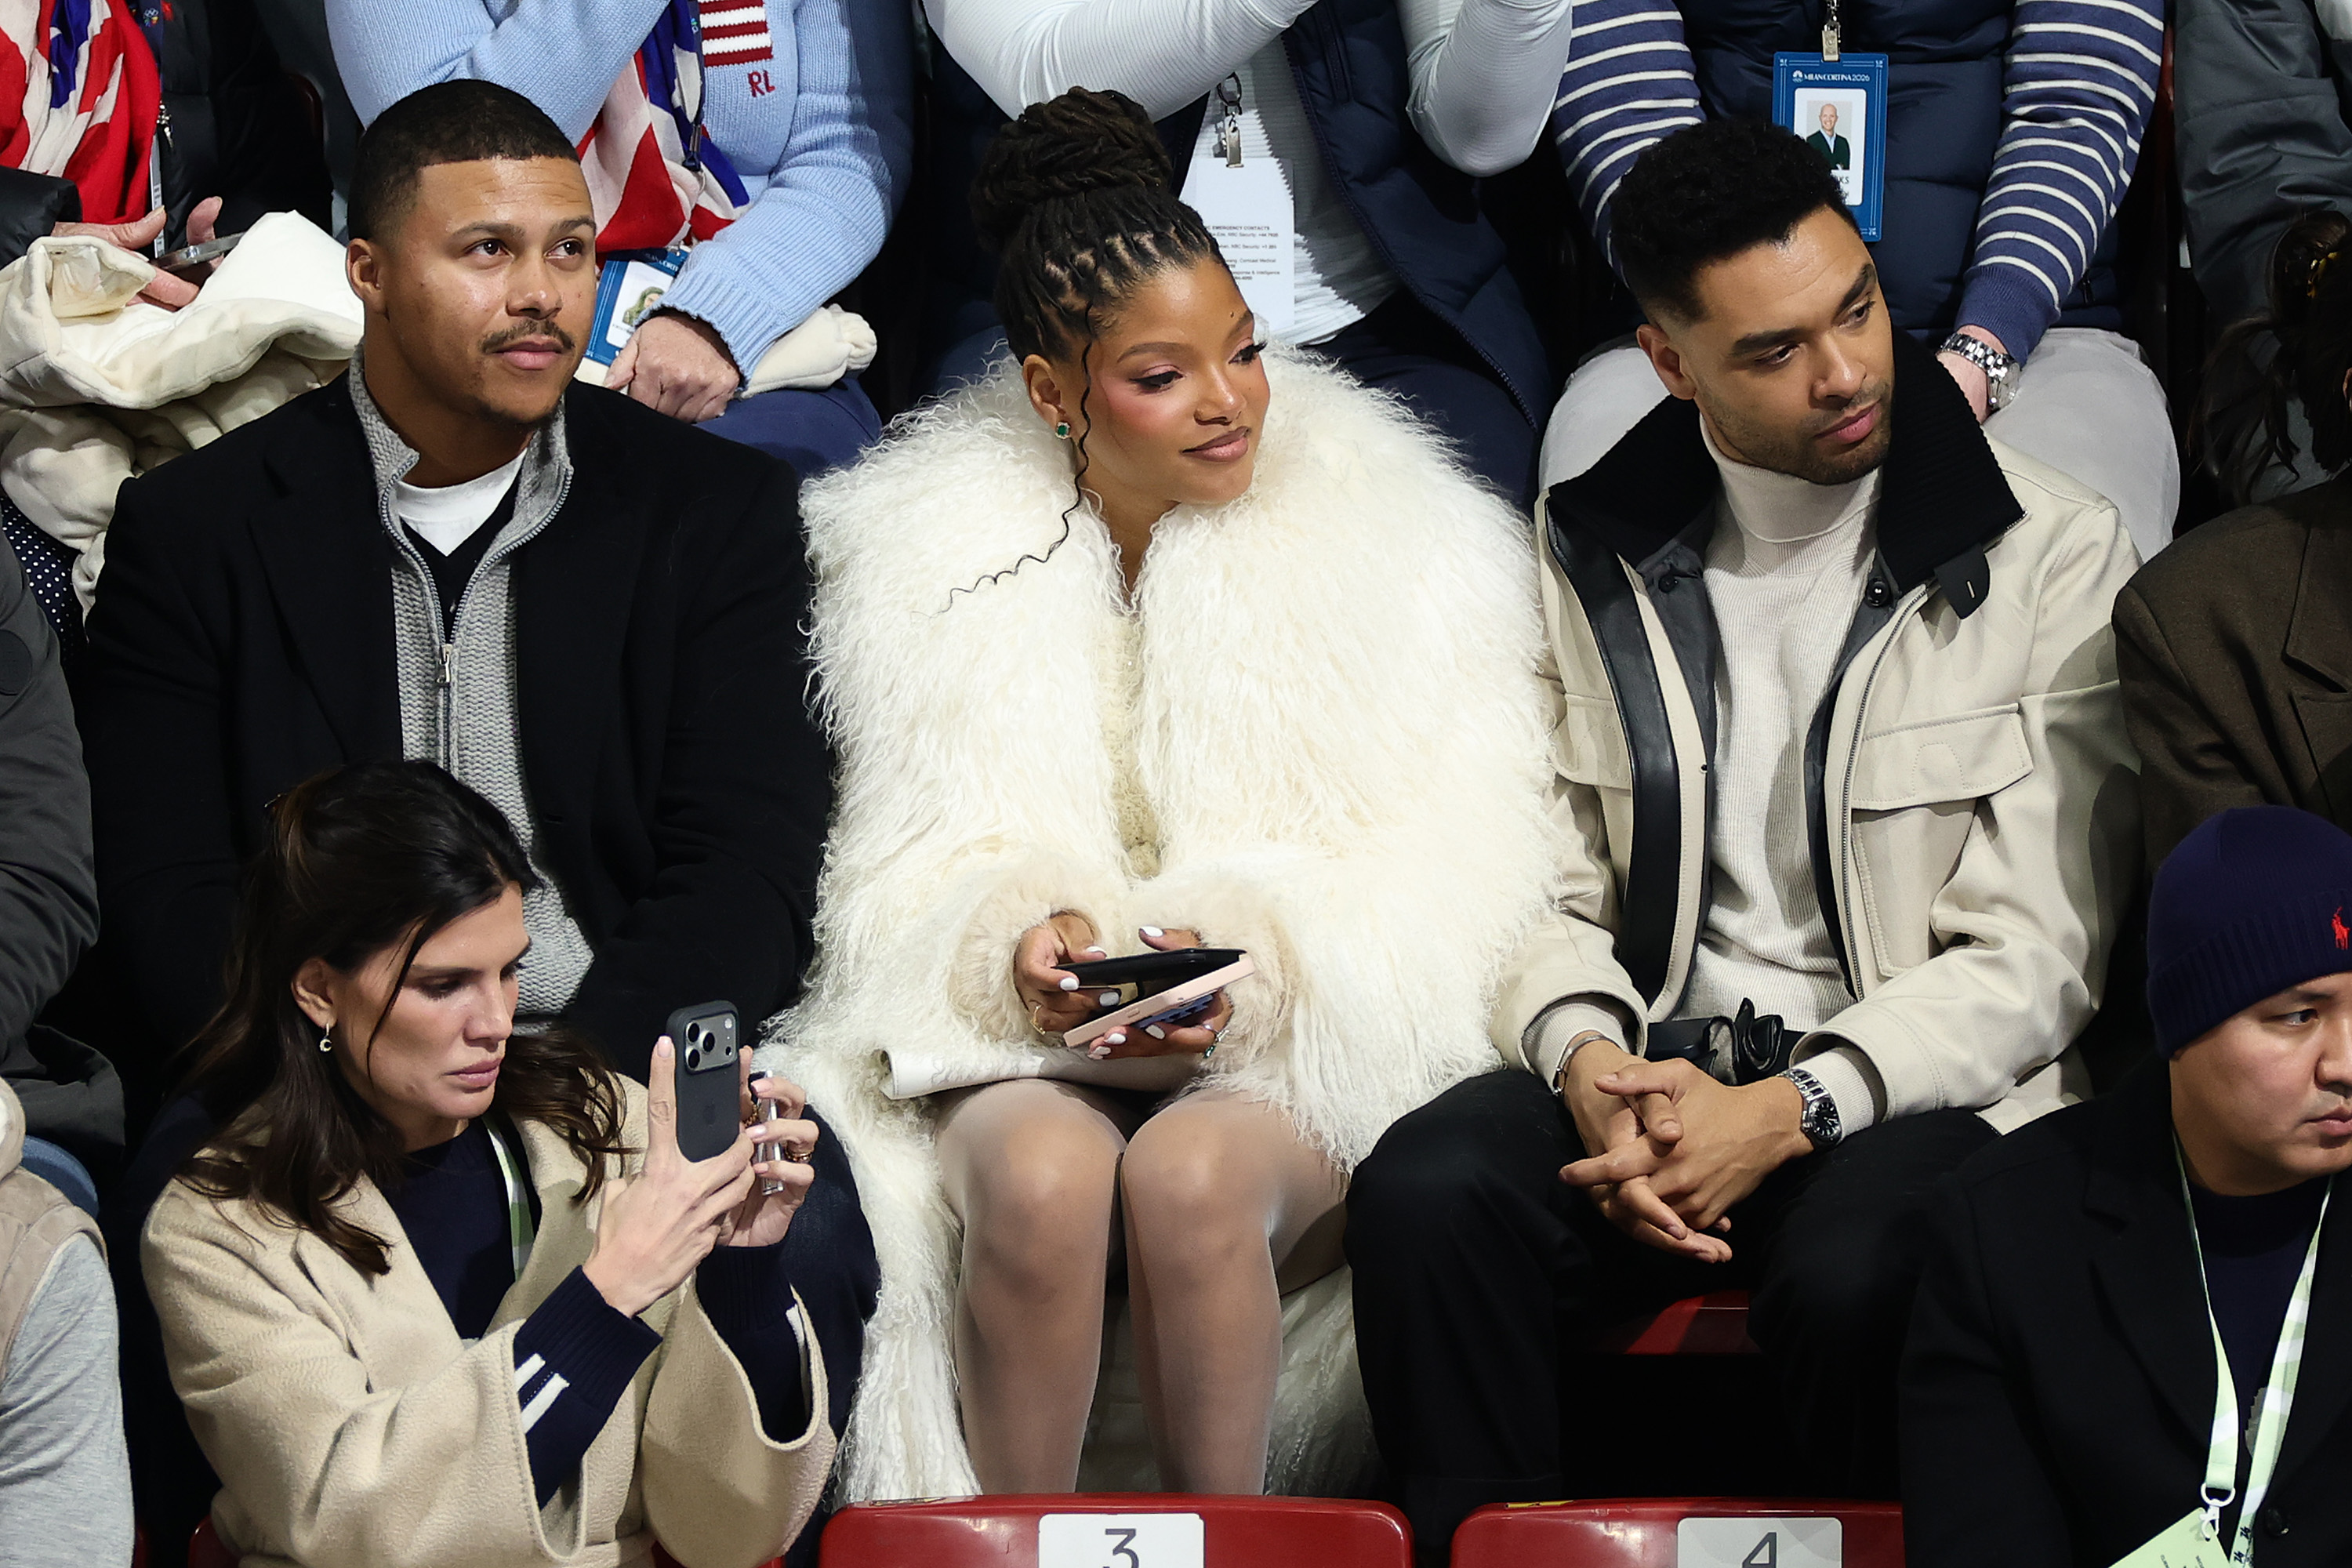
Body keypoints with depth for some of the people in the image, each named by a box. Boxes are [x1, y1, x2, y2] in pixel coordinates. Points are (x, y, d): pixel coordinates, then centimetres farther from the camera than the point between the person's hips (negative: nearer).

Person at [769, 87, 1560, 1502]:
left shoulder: (1401, 542, 3)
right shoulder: (934, 554, 9)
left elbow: (1448, 870, -5)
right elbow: (913, 868, 5)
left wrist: (1251, 960, -21)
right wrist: (1014, 945, -18)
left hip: (1313, 1047, -1)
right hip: (1023, 1034, 1)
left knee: (1192, 1174, -34)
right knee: (1044, 1177, -33)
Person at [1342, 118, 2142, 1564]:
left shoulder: (2051, 559, -3)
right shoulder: (1598, 554, 9)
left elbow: (2032, 961, -7)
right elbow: (1553, 882, 9)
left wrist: (1790, 1110, -19)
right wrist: (1585, 1063, -13)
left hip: (1922, 1090, -3)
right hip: (1650, 1062, 3)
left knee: (1849, 1272, -37)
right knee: (1424, 1189, -28)